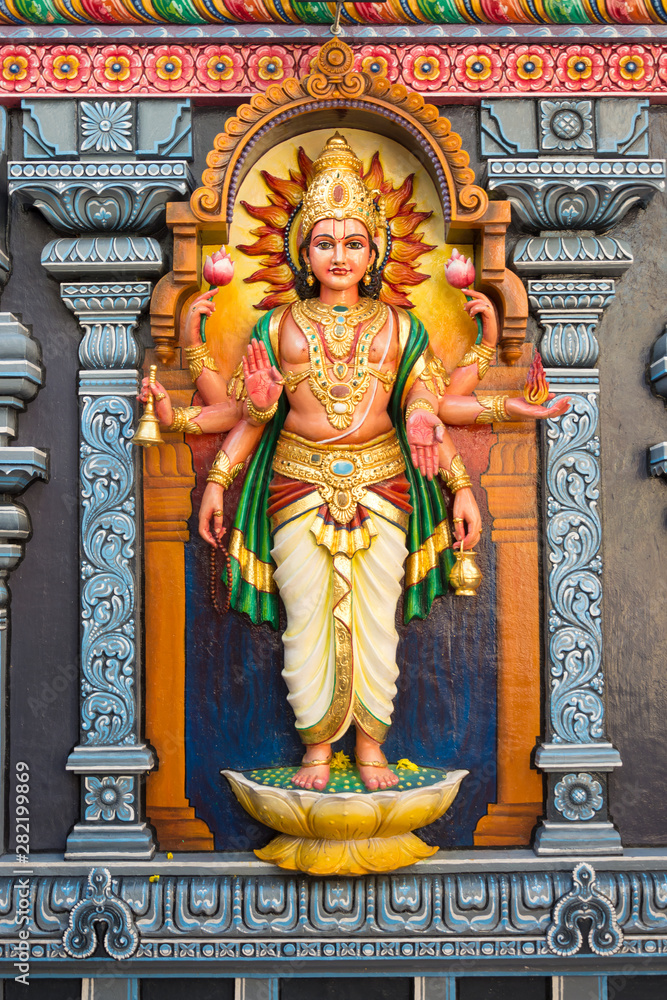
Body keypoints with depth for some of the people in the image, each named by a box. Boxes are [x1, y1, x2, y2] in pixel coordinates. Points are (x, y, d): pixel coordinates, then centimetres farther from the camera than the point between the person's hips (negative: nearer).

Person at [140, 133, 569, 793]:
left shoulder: (399, 327, 7)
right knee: (308, 618, 4)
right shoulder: (278, 325, 7)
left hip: (382, 485, 0)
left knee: (374, 617, 4)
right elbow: (247, 413, 8)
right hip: (298, 485, 0)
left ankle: (370, 744, 23)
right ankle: (316, 744, 22)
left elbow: (429, 415, 6)